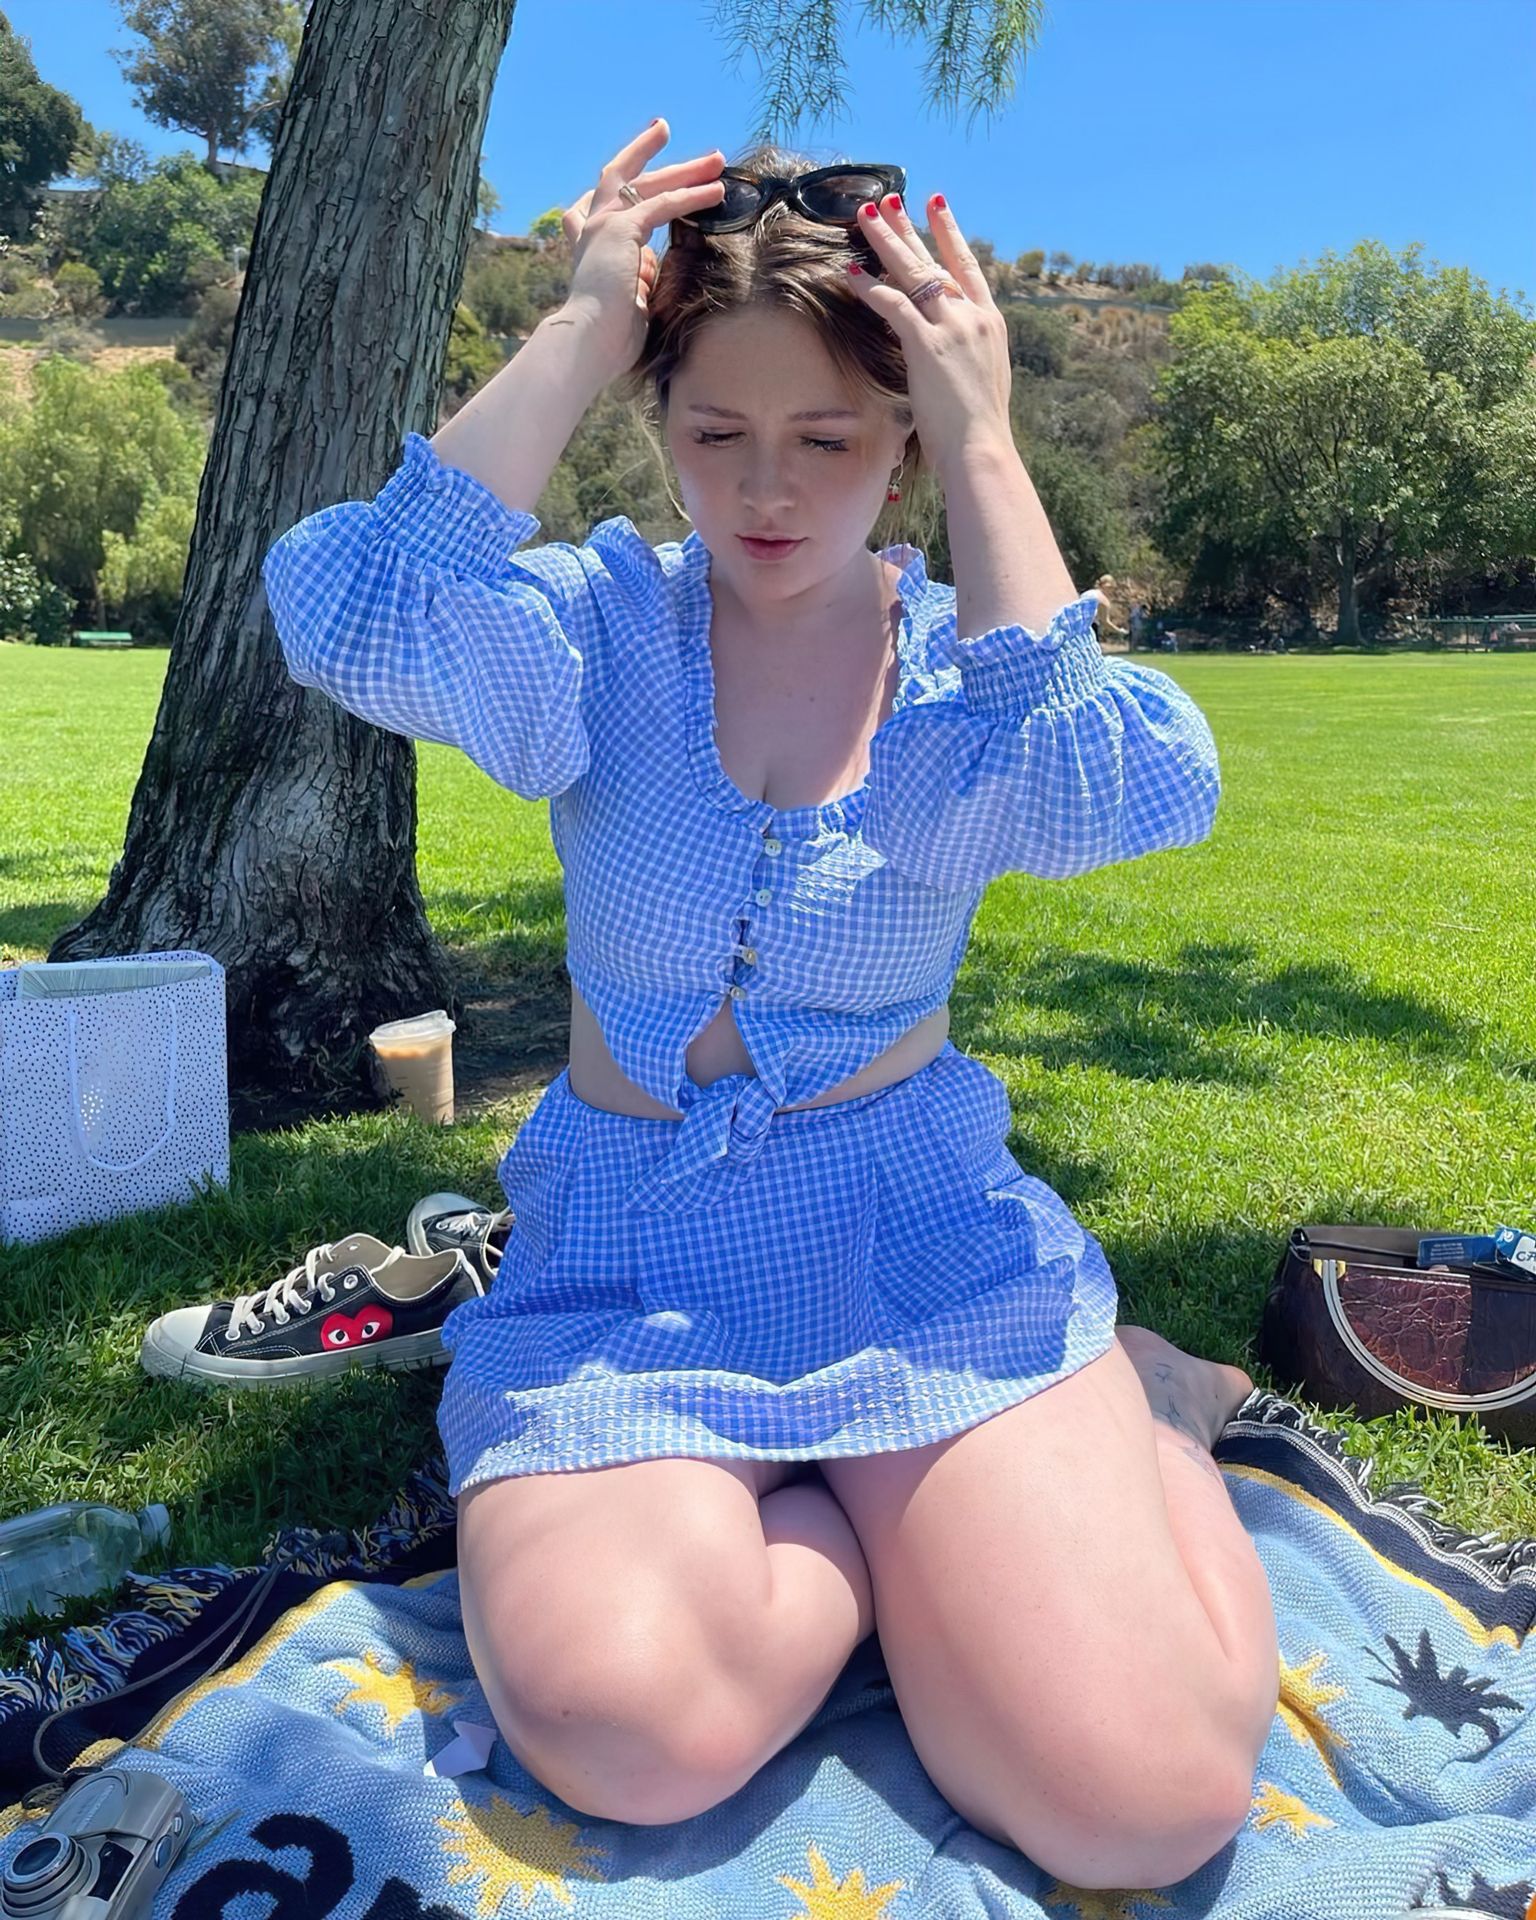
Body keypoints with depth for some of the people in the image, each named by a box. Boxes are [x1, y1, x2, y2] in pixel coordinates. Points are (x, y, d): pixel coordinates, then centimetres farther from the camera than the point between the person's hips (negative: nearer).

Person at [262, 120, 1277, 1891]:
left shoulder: (970, 661, 0)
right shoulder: (608, 624, -2)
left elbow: (1125, 794, -23)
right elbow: (357, 619, -23)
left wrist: (986, 454, -17)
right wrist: (580, 335, -17)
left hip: (923, 1238, 0)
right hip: (628, 1258, 1)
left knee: (1144, 1797, -15)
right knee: (621, 1727, -27)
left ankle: (1118, 1419, 15)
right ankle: (934, 1524, 3)